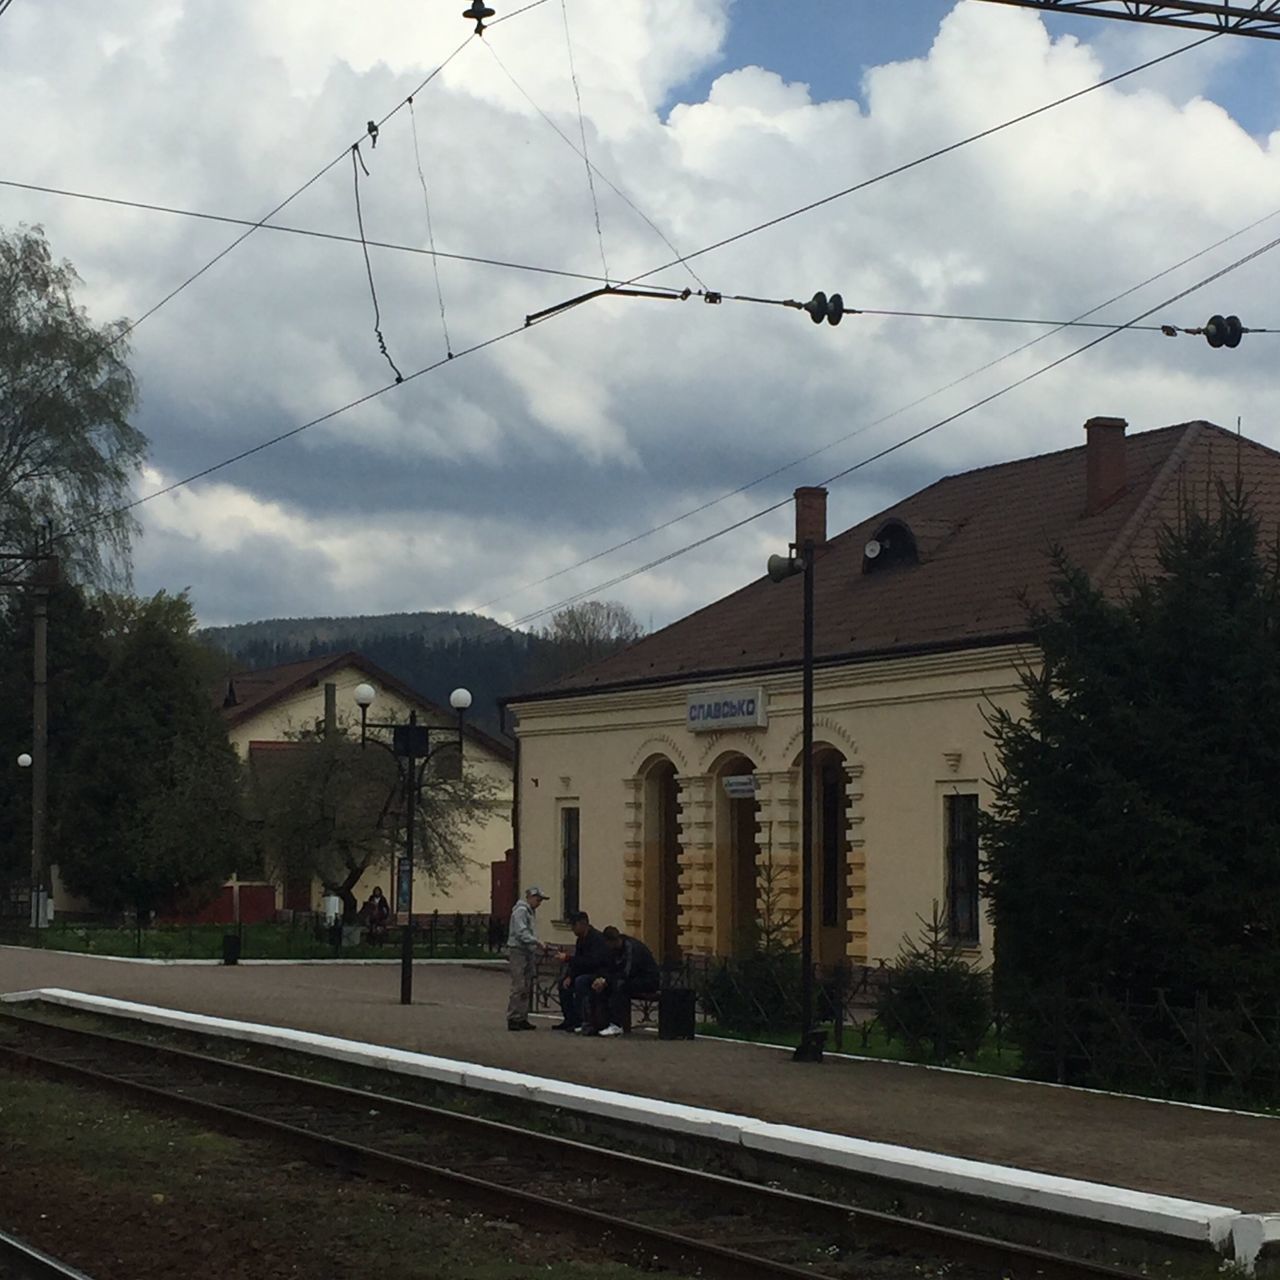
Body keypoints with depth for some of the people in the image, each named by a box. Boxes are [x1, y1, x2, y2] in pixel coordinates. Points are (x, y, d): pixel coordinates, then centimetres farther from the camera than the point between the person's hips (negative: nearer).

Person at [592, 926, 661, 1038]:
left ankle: (616, 1025, -34)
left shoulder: (632, 947, -23)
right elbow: (613, 970, 4)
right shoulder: (615, 949, 5)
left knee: (620, 984, -33)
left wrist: (605, 980, -26)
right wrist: (602, 979, -17)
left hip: (650, 980, -9)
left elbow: (627, 972, -29)